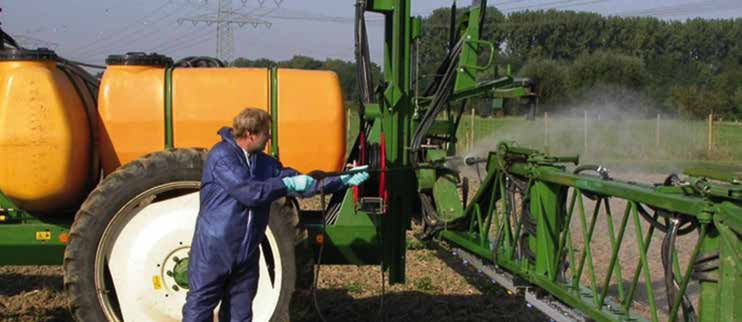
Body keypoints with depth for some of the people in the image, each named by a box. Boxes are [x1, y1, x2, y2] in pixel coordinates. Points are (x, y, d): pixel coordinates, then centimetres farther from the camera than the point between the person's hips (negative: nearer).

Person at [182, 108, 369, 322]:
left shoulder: (264, 163, 9)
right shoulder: (222, 156, -13)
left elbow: (302, 184, 10)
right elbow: (248, 192, -25)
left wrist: (343, 181, 4)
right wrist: (288, 184, -20)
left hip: (246, 254, 7)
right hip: (213, 249, -7)